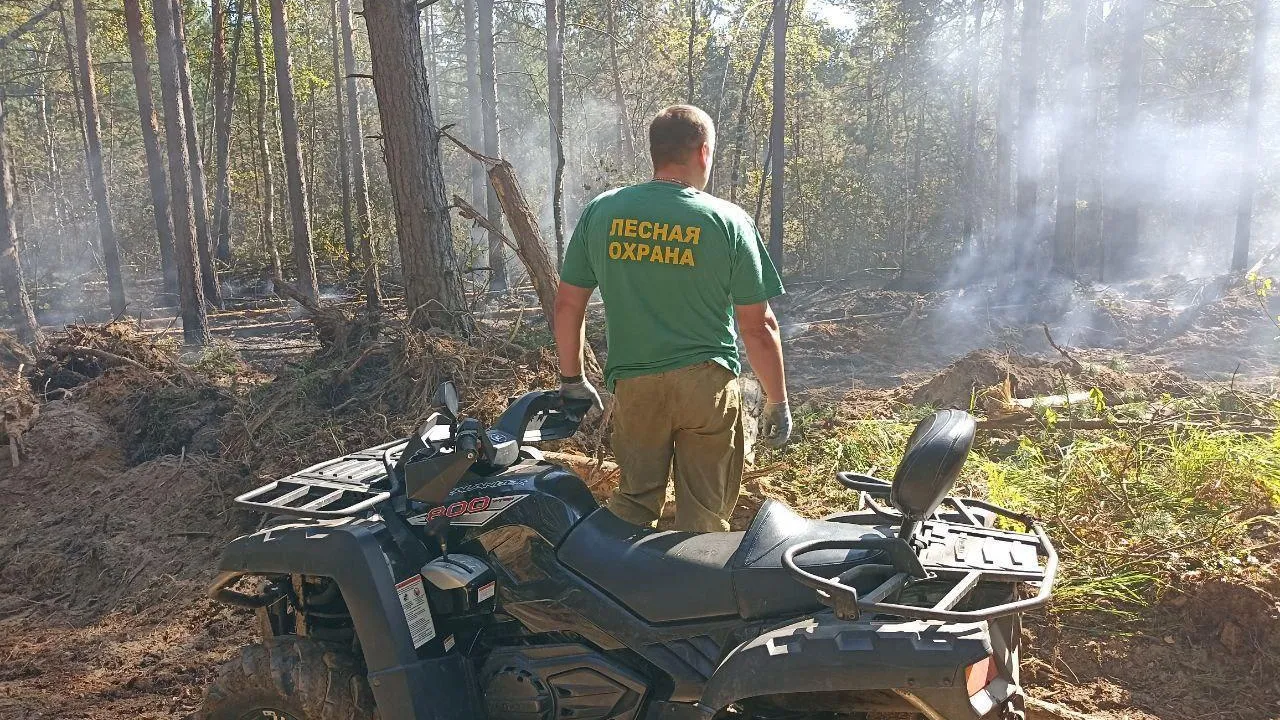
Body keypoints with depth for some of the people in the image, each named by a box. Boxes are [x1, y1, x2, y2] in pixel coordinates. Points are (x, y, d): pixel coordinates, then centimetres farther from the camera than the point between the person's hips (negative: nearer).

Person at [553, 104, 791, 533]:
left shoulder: (601, 211, 1)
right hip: (708, 384, -2)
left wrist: (571, 378, 17)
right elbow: (758, 326, -6)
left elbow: (568, 304, 5)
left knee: (634, 501, 18)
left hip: (633, 384, 2)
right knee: (703, 514, 11)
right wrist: (778, 402, 5)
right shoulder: (728, 221, -6)